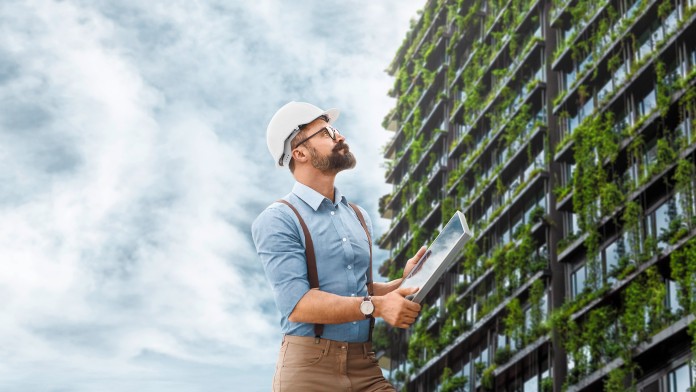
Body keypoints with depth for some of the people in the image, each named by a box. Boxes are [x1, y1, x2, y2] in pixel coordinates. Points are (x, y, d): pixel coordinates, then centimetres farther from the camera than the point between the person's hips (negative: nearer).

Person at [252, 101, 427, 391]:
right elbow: (297, 303, -17)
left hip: (365, 367, 6)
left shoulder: (359, 218, 16)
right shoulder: (277, 221, -6)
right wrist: (376, 306, -22)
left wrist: (402, 283, 3)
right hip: (308, 368, -5)